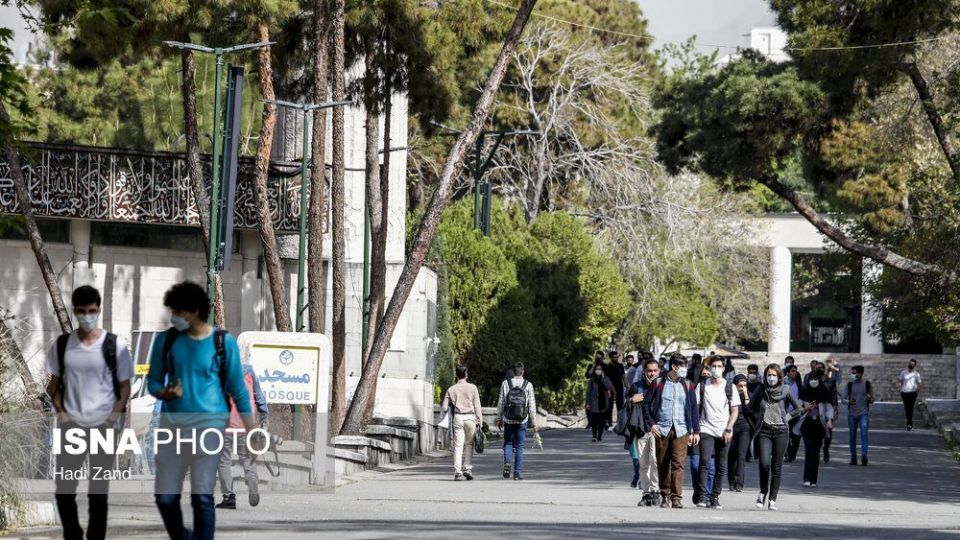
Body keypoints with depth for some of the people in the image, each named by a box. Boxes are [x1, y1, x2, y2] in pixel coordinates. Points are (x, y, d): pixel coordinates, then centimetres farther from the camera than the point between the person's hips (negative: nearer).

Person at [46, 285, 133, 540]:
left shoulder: (114, 346, -3)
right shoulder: (62, 344, 4)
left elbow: (124, 388, 1)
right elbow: (53, 385, 11)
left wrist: (112, 418, -10)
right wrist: (61, 413, -3)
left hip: (103, 427, -2)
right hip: (71, 426, 2)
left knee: (98, 491, 3)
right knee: (63, 488, 0)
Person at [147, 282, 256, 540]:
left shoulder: (224, 342, -3)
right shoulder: (166, 340, 4)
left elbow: (238, 389, 3)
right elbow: (152, 381, 11)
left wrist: (252, 432, 2)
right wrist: (164, 393, -12)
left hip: (208, 423, -3)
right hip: (172, 423, 3)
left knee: (202, 496, -9)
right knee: (165, 496, 2)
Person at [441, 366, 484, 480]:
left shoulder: (451, 389, 5)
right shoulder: (472, 388, 2)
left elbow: (444, 408, 4)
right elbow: (477, 406, -1)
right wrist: (479, 421, 2)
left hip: (458, 418, 1)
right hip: (470, 417, -1)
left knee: (458, 445, -1)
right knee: (469, 444, 11)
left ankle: (458, 472, -7)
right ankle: (467, 468, 3)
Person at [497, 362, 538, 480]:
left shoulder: (505, 384, -1)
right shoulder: (528, 385, -2)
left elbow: (501, 403, 1)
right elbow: (532, 405, -2)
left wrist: (499, 418, 9)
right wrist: (534, 422, 4)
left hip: (508, 420, 0)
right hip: (522, 421, 0)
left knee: (508, 443, 14)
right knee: (519, 446, 7)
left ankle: (507, 462, -13)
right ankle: (518, 473, 5)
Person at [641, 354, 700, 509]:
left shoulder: (687, 386, 10)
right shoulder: (658, 384, 5)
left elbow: (694, 409, 11)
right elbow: (646, 404, 7)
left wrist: (695, 431, 5)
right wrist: (651, 423, -3)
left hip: (681, 430, 0)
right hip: (662, 430, 0)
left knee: (678, 464, -10)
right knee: (663, 464, 4)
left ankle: (676, 497, -12)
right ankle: (665, 496, 14)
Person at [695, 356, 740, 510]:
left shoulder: (729, 387, 6)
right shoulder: (702, 386, 6)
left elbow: (735, 410, 5)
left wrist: (728, 429, -6)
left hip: (724, 433, 1)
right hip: (706, 430, -1)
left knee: (721, 467, 3)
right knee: (704, 461, -17)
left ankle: (715, 497, 11)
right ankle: (703, 495, -15)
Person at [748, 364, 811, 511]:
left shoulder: (785, 391, 2)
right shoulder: (760, 390, 4)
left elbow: (799, 408, 9)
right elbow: (751, 407, 19)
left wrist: (787, 417, 1)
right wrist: (760, 416, 9)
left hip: (780, 431, 0)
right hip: (765, 431, 0)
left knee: (776, 467, 1)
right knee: (764, 463, -16)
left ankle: (772, 499, 9)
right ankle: (763, 492, 8)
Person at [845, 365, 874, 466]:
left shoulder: (866, 384, 3)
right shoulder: (849, 384, 6)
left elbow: (872, 400, 11)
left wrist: (869, 398, -13)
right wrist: (848, 401, -15)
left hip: (864, 414, -2)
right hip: (852, 414, 2)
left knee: (864, 433, -15)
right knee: (852, 436, 6)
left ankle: (864, 456, -21)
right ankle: (853, 457, 14)